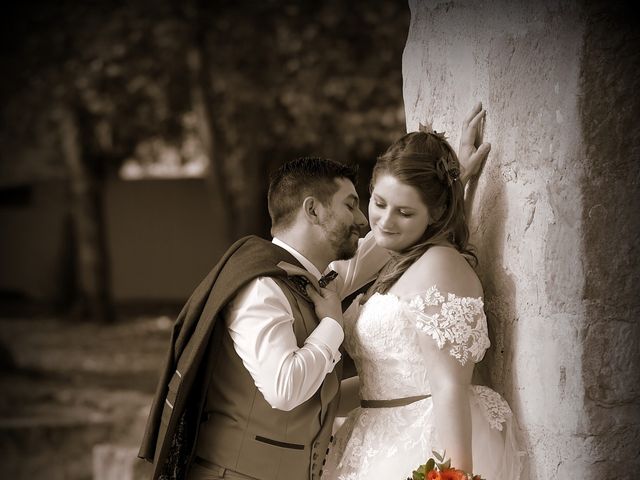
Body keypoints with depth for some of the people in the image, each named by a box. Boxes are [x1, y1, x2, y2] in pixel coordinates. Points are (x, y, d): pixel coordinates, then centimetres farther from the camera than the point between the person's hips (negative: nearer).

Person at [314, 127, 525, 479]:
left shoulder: (439, 264, -14)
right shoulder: (398, 268, 15)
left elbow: (450, 386, -22)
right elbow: (386, 378, 10)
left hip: (426, 449, -9)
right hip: (384, 445, 9)